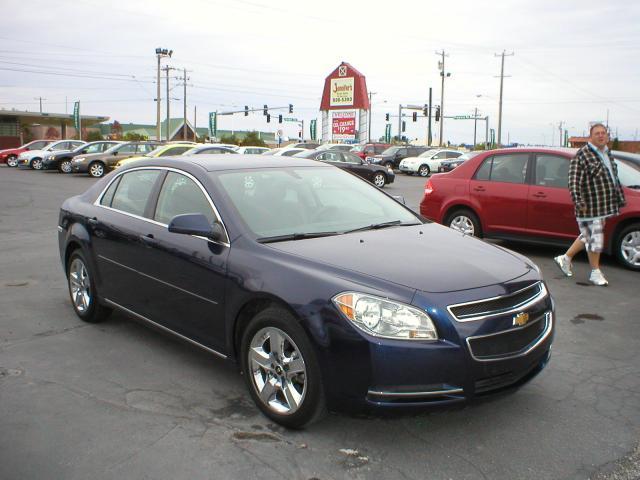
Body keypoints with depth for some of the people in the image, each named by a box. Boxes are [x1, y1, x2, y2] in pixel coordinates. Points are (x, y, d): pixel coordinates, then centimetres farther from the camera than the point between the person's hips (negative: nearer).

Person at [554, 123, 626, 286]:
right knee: (594, 238, -1)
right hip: (590, 206, -9)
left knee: (588, 236, 15)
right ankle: (595, 273, 12)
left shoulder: (607, 155, 16)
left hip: (603, 205, 9)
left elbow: (615, 179, 26)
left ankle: (565, 258, 30)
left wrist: (620, 199, 25)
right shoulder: (582, 155, -12)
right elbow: (574, 181, -17)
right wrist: (579, 202, -24)